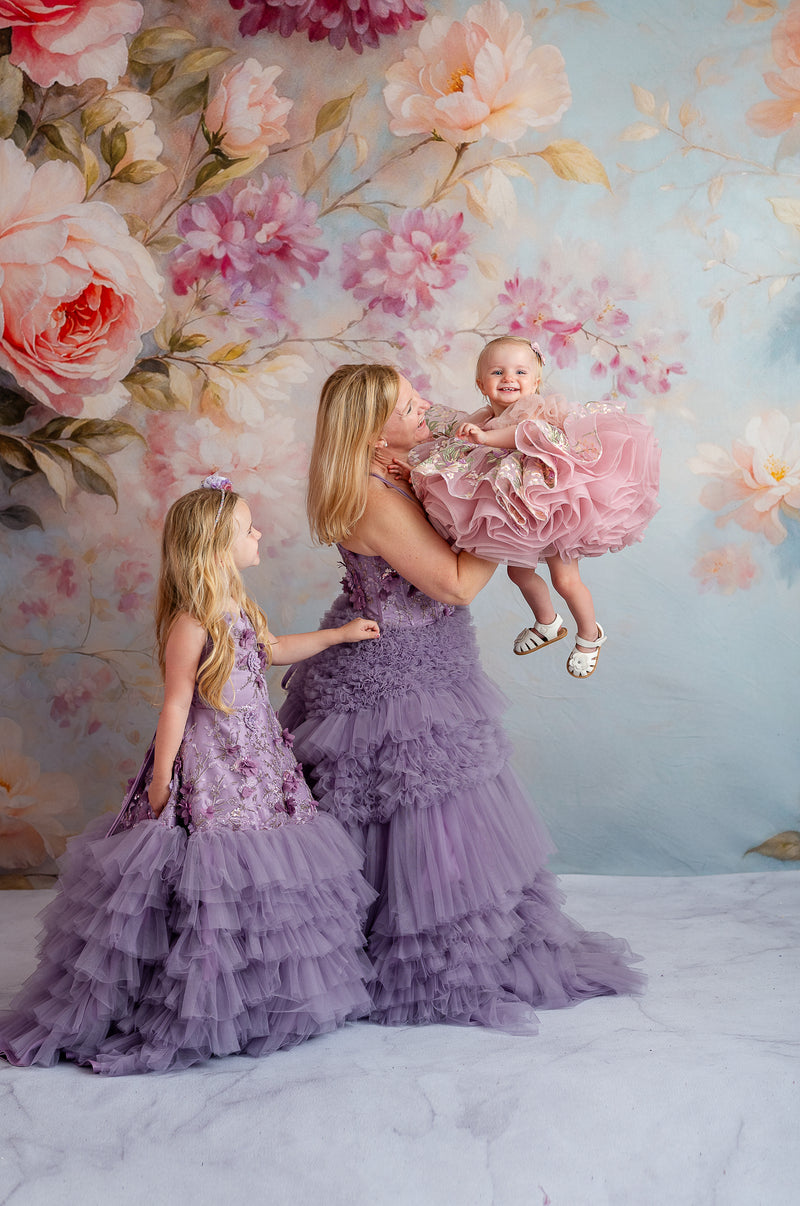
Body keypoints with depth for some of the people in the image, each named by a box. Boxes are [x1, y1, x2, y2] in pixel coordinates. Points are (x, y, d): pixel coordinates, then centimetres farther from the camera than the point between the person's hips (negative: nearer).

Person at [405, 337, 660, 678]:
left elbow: (532, 431, -46)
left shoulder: (538, 409, -22)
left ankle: (589, 636, 29)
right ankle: (547, 624, 50)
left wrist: (487, 437, -55)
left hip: (551, 506, -7)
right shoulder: (479, 422, -3)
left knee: (565, 579, 0)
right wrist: (416, 470, -8)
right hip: (514, 513, 7)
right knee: (519, 572, 21)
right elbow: (454, 465, 4)